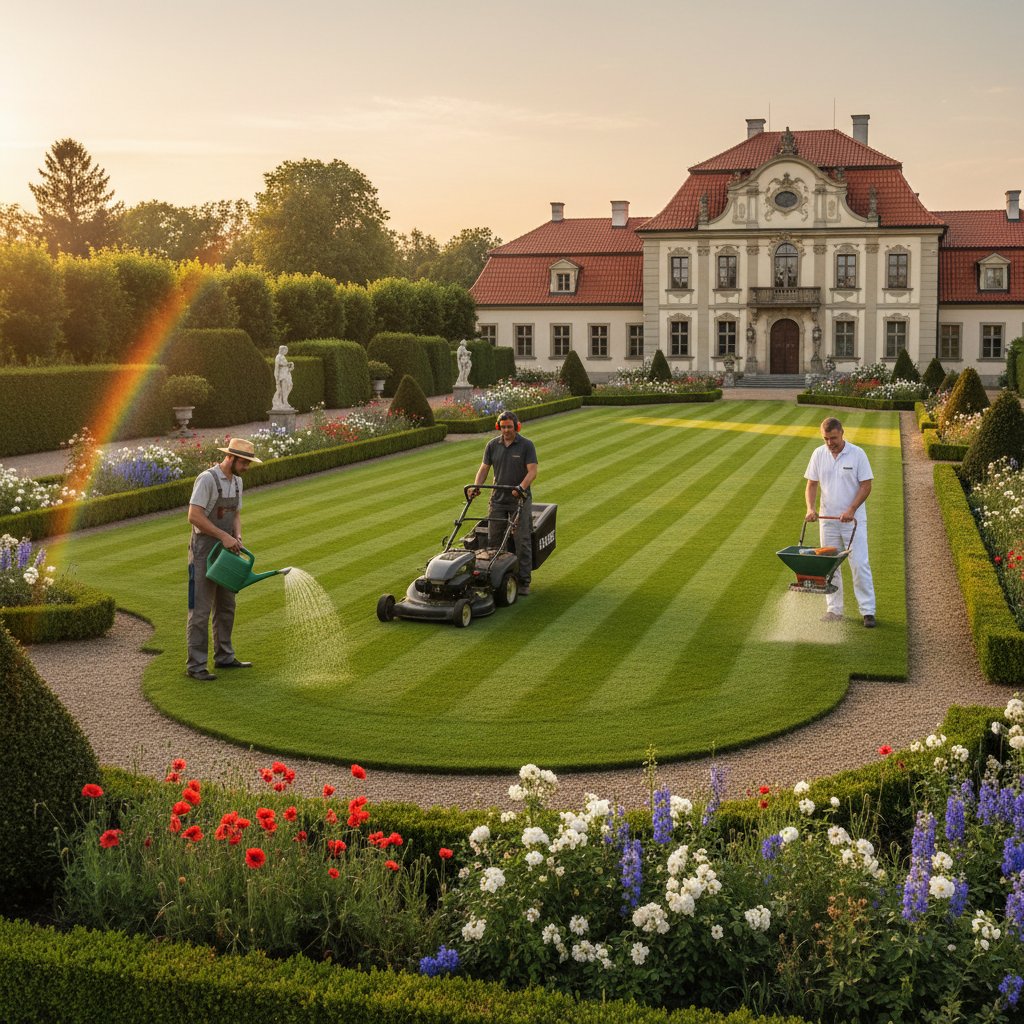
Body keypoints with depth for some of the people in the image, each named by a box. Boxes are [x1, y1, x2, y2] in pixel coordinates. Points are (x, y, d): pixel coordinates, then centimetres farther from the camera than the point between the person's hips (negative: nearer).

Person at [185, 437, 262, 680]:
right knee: (201, 609, -5)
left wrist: (237, 538, -9)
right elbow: (194, 517, -24)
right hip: (203, 551, -8)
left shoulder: (236, 481, 8)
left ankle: (224, 657, 25)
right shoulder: (207, 479, -20)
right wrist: (224, 536, -26)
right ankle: (196, 665, 1)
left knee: (226, 606, 14)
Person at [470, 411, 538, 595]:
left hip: (520, 499, -4)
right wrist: (476, 486, -8)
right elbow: (484, 467, 8)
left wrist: (521, 487, -27)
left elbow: (532, 471, -12)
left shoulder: (526, 445, -6)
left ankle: (524, 581, 1)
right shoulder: (492, 445, 4)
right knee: (493, 539, 5)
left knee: (522, 541, -4)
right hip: (498, 499, 4)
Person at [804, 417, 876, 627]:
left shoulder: (857, 454, -8)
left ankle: (868, 611, 0)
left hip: (853, 520, -4)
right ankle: (834, 610, 17)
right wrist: (810, 508, -9)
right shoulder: (818, 454, 2)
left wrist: (851, 510, -18)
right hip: (827, 520, 4)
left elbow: (866, 485, -7)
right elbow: (812, 484, 7)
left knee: (859, 565, -5)